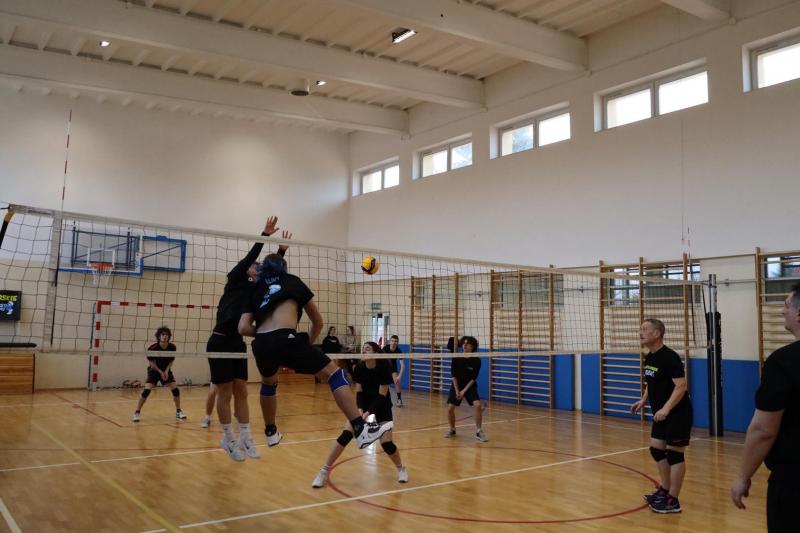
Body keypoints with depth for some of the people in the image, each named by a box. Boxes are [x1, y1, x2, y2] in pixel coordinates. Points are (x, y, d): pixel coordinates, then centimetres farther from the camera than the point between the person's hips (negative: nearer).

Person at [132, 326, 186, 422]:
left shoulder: (172, 347, -15)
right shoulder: (153, 348, -23)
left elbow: (171, 361, -2)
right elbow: (152, 362, -12)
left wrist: (166, 371, -14)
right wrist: (160, 372, -16)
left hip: (166, 371, 3)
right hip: (154, 370, -3)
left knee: (175, 389, -7)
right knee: (147, 390, -19)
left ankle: (178, 412, 10)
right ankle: (137, 412, -5)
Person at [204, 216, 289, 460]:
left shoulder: (255, 289, 15)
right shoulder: (234, 280, -1)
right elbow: (249, 258, -13)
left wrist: (282, 251, 2)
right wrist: (264, 236, -18)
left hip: (238, 344, 6)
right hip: (220, 342, -6)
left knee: (241, 392, 6)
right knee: (225, 392, 1)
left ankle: (244, 438, 10)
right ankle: (228, 438, 13)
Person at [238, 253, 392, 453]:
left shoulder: (257, 290, 27)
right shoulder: (293, 281, 24)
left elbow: (243, 328, 11)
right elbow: (318, 322, 29)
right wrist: (308, 343, 43)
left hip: (260, 346, 4)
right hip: (285, 339, -4)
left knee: (268, 383, 34)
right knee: (334, 373, 2)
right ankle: (361, 429, -11)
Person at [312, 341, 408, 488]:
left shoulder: (384, 367, -25)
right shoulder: (359, 368, -14)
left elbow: (382, 395, -23)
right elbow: (359, 391, -7)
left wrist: (369, 412, -31)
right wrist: (360, 408, -23)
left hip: (381, 406, -3)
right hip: (365, 403, 3)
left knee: (386, 443, -11)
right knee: (346, 434, -13)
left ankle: (401, 468, 21)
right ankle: (324, 471, -4)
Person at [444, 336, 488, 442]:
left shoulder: (476, 360, -13)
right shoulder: (456, 358, -10)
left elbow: (473, 378, -12)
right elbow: (453, 375, -6)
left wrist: (464, 390, -17)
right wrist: (457, 390, -11)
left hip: (470, 386, -1)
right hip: (456, 386, 2)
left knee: (477, 405, -23)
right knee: (450, 408, -8)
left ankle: (479, 431, -10)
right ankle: (452, 430, 17)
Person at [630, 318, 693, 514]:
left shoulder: (670, 357, -21)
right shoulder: (649, 358, 7)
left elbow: (681, 386, -26)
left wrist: (666, 408, -33)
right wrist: (643, 401, 10)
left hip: (677, 413, -9)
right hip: (661, 414, 9)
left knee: (674, 454, -3)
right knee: (656, 449, 14)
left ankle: (672, 500, 5)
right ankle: (664, 490, 30)